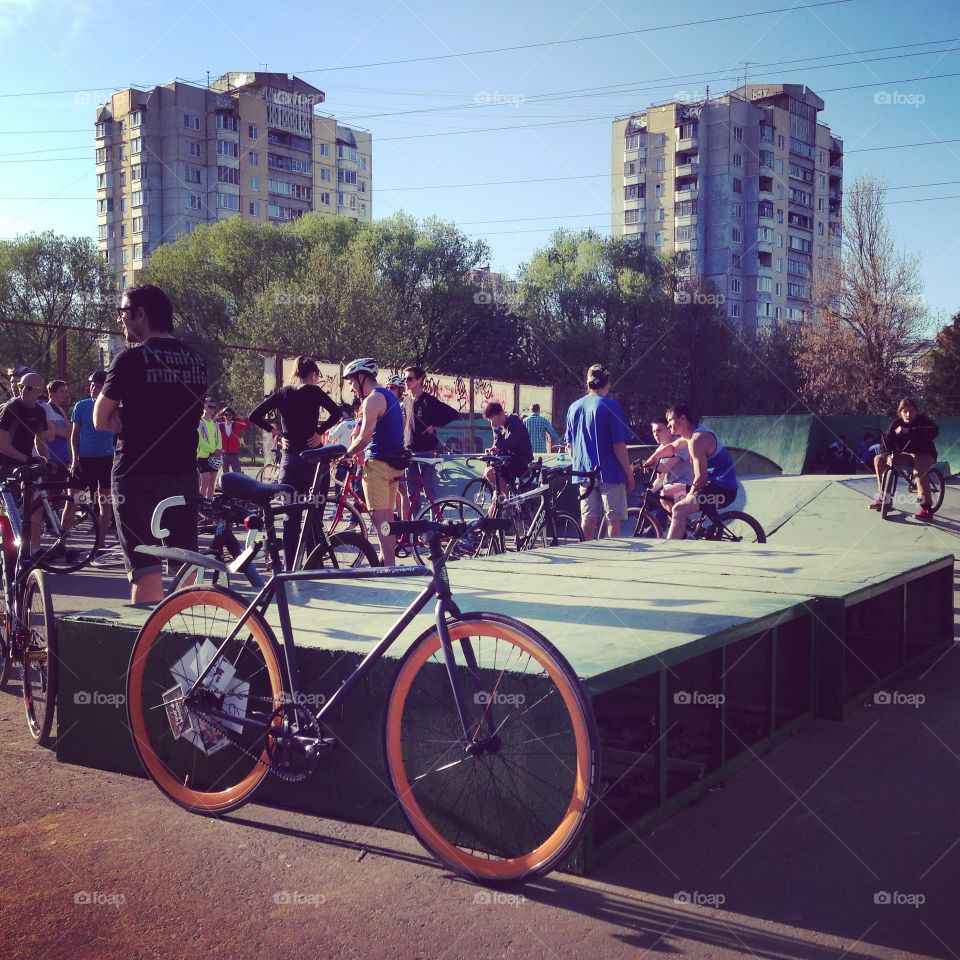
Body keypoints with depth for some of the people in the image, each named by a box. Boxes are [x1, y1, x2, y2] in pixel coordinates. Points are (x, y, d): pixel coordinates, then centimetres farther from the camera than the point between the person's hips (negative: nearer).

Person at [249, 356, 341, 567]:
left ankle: (289, 566, 6)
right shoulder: (314, 391, -2)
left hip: (289, 458, 3)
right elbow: (336, 412, -15)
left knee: (290, 515, 7)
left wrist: (275, 431, 5)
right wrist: (320, 431, -8)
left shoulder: (282, 393, 7)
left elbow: (254, 415, 2)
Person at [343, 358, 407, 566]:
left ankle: (387, 566, -14)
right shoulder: (389, 396, 17)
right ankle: (389, 562, 22)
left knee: (379, 517, -10)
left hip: (378, 463, -10)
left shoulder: (372, 399, -14)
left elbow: (364, 438, -22)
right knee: (387, 516, 16)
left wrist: (345, 454, -8)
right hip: (394, 463, 10)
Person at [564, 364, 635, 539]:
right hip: (610, 472, -5)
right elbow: (619, 445, -13)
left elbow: (570, 447, 12)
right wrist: (630, 474, -6)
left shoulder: (574, 407, 7)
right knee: (614, 522, 0)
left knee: (588, 521, 9)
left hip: (584, 472, 6)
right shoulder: (610, 406, -10)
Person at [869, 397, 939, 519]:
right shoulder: (897, 423, -5)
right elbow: (888, 442, -9)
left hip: (925, 454, -5)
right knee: (879, 459, -10)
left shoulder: (922, 420, -16)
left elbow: (934, 430, -38)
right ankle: (882, 496, -5)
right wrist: (889, 454, -32)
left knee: (918, 473, -36)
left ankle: (926, 508, -30)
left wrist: (909, 431, -47)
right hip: (905, 454, 5)